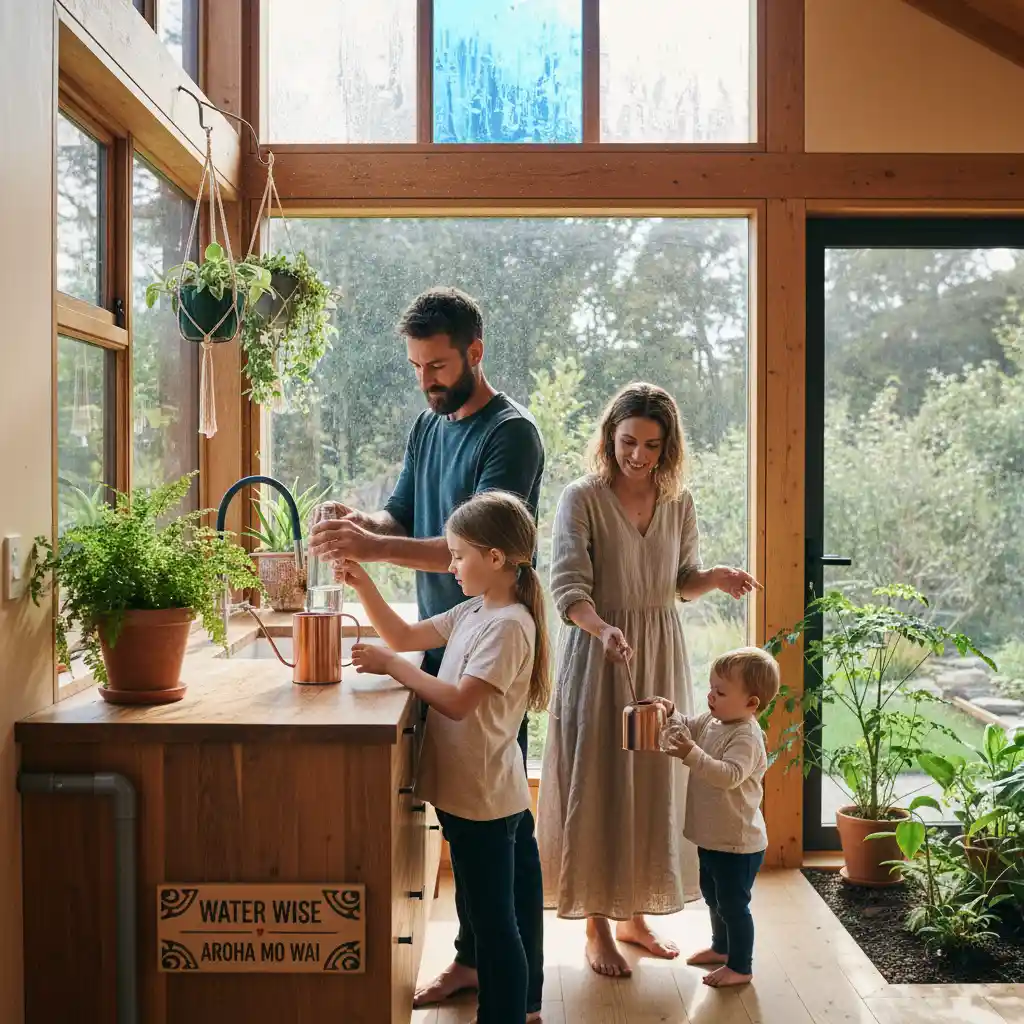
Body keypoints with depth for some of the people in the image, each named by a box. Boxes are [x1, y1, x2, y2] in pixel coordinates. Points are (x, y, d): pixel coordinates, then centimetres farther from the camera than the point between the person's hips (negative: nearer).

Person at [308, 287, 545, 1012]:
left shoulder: (511, 433, -13)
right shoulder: (429, 425, 12)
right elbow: (403, 518, 12)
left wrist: (375, 549, -31)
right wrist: (362, 524, -10)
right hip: (441, 644, 8)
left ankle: (523, 985, 11)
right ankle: (474, 955, 29)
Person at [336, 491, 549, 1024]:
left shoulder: (508, 625, -19)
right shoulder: (474, 612, 10)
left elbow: (458, 702, -25)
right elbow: (405, 636, 14)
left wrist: (390, 665, -21)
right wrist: (363, 584, 4)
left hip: (483, 798, -9)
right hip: (468, 791, 9)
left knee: (494, 919, 1)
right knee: (495, 914, 19)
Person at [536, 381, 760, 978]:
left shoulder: (679, 503, 3)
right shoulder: (582, 500, -11)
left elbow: (682, 582, 13)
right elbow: (569, 588, -17)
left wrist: (717, 578, -8)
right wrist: (602, 629, -35)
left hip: (661, 658, 5)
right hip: (598, 655, -4)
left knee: (655, 785, 10)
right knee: (597, 788, 1)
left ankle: (636, 914, 28)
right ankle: (598, 928, 15)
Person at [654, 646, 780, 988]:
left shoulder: (746, 737, -26)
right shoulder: (711, 721, 1)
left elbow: (729, 775, -38)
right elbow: (686, 728, 17)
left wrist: (692, 754, -46)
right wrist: (670, 713, -3)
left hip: (737, 843, -9)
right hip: (712, 837, 9)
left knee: (733, 903, 4)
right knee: (712, 896, 25)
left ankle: (740, 967, 19)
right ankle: (721, 947, 44)